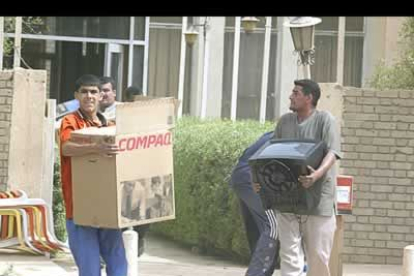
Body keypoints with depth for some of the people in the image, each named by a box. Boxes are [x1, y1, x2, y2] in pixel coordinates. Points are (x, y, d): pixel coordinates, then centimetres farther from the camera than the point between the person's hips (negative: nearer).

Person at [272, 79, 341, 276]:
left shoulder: (325, 120, -3)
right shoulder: (285, 121, 12)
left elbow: (332, 153, -14)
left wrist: (317, 174, -33)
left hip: (317, 199, -4)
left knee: (318, 256, 2)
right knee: (289, 253, 0)